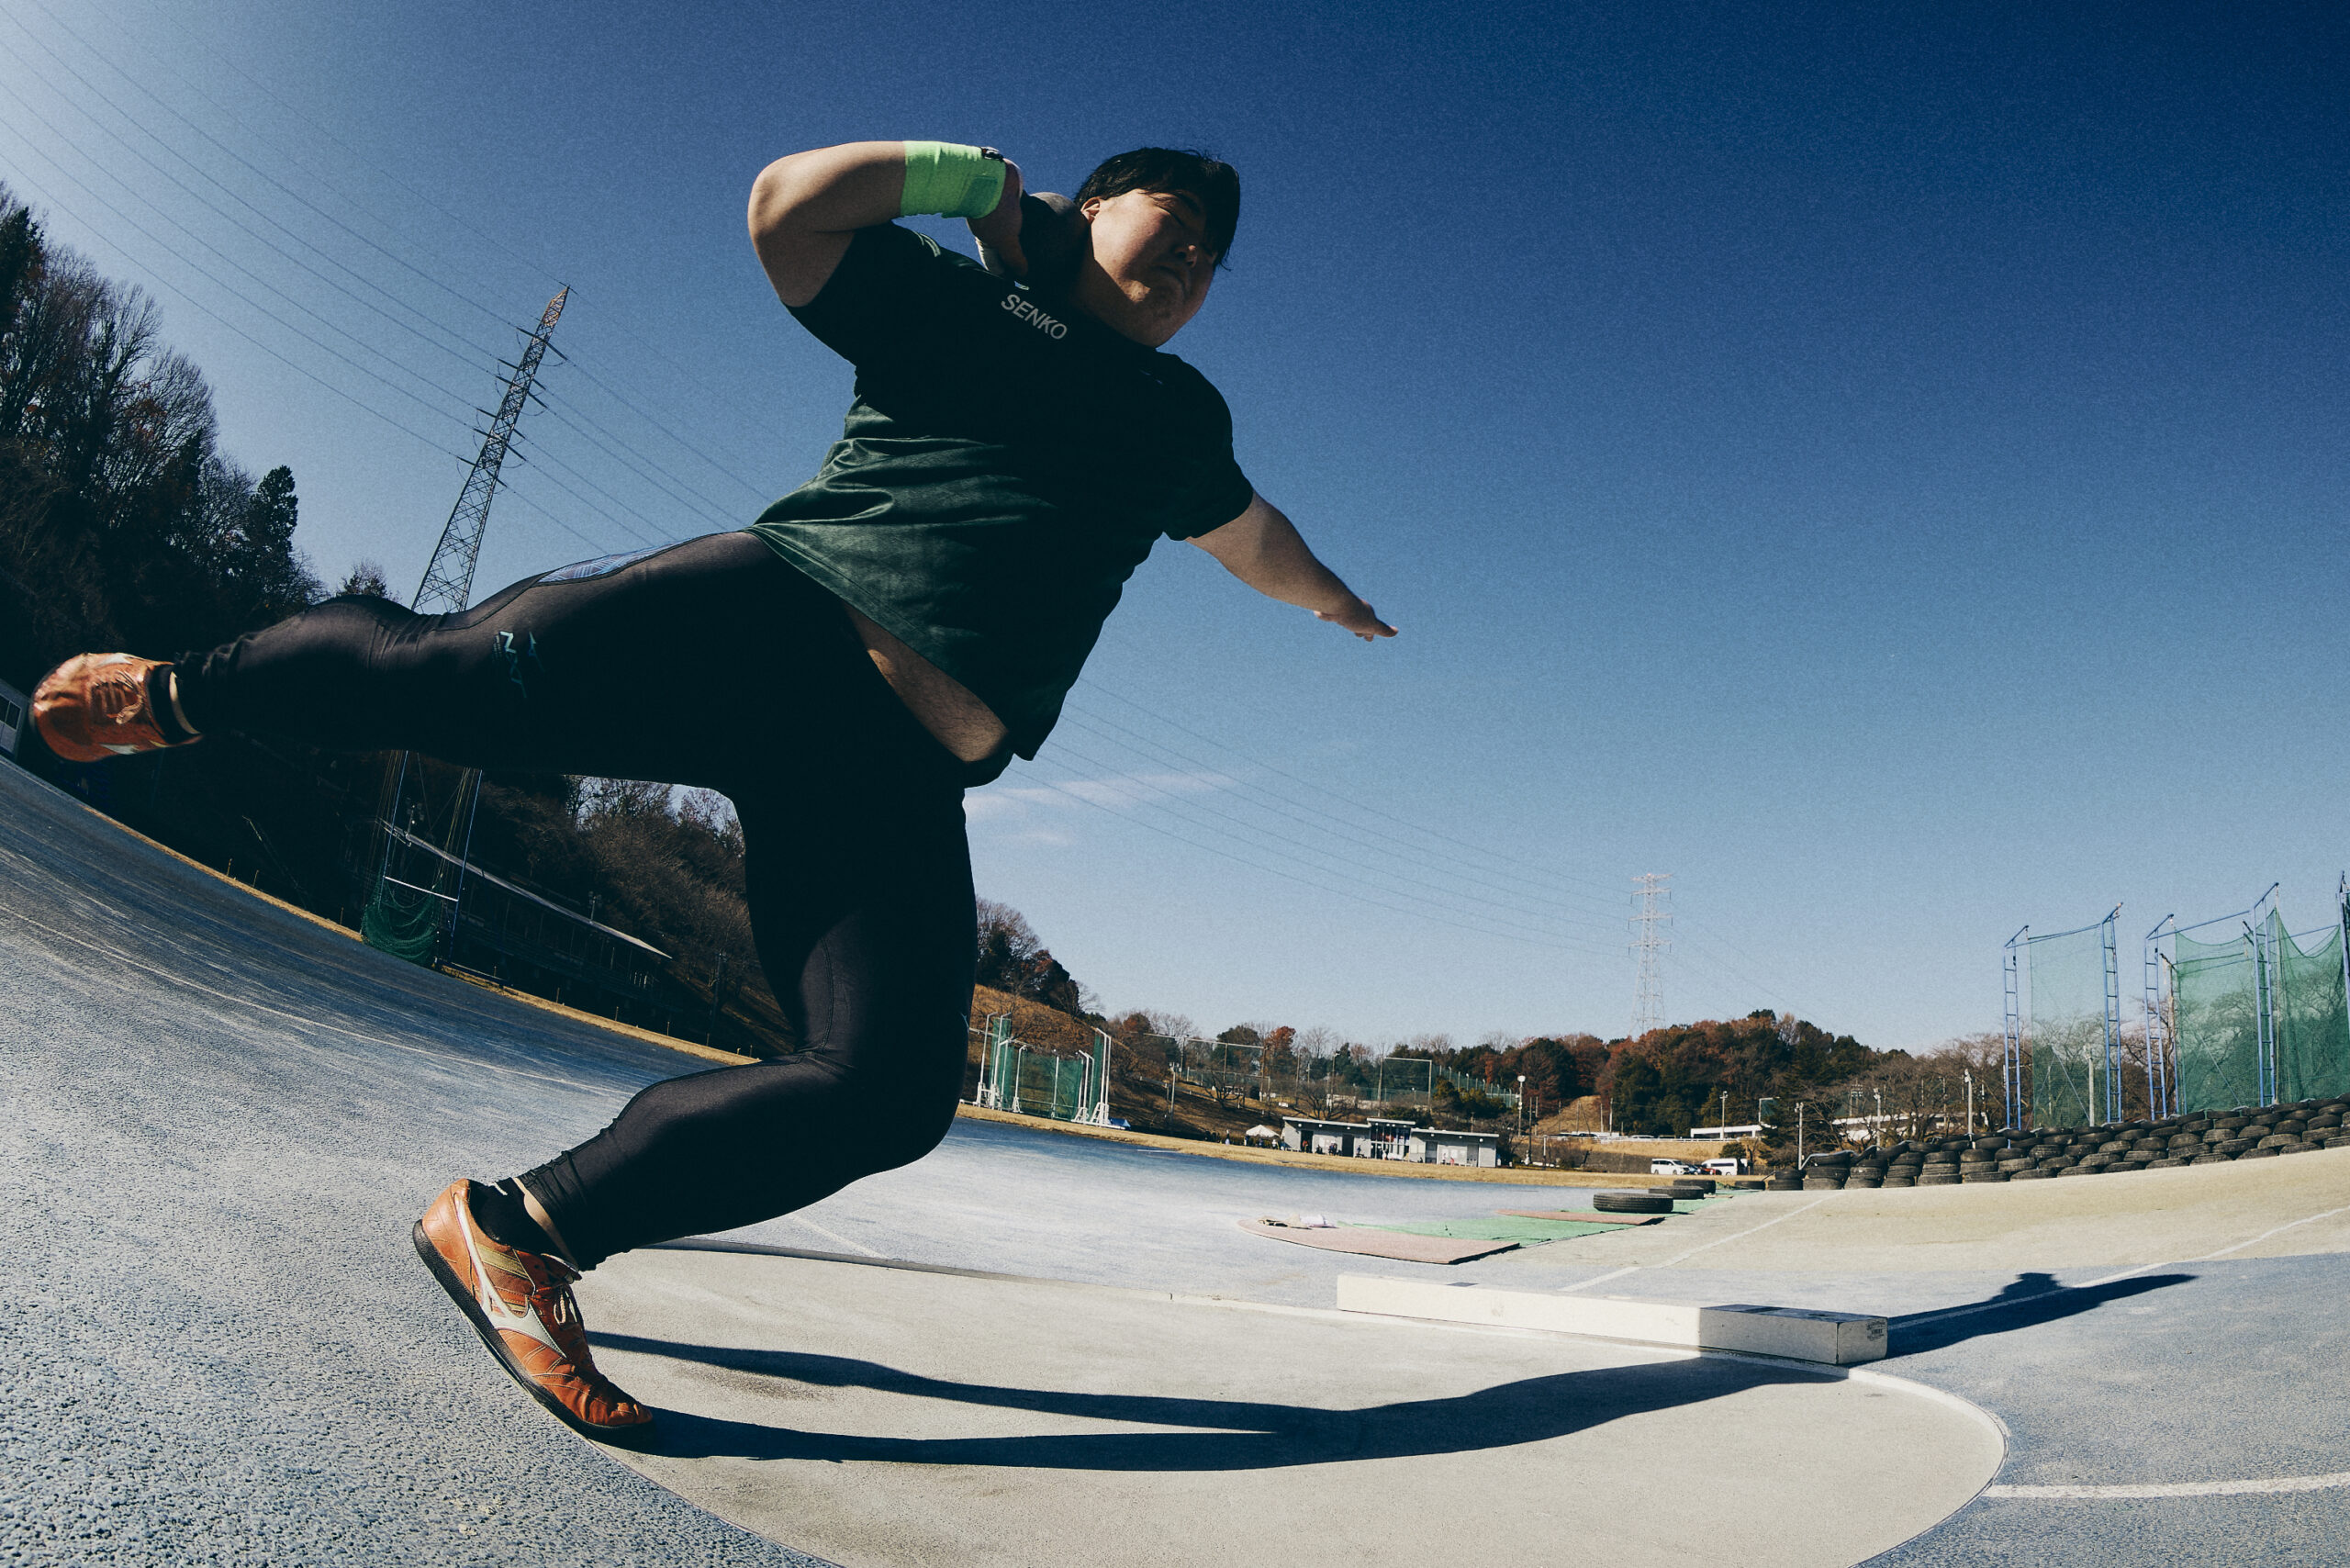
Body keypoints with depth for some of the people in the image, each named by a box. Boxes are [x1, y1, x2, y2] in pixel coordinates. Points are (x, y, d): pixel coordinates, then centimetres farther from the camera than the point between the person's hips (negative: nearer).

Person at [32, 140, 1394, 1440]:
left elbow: (1250, 533, 47)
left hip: (898, 778, 3)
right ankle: (168, 696, 16)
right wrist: (972, 172, 12)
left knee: (896, 1092, -18)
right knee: (447, 670, -19)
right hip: (763, 622, -2)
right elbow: (787, 204, 3)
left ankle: (521, 1230, -6)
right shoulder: (955, 300, 16)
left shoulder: (1179, 417, 30)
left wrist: (1331, 596, 61)